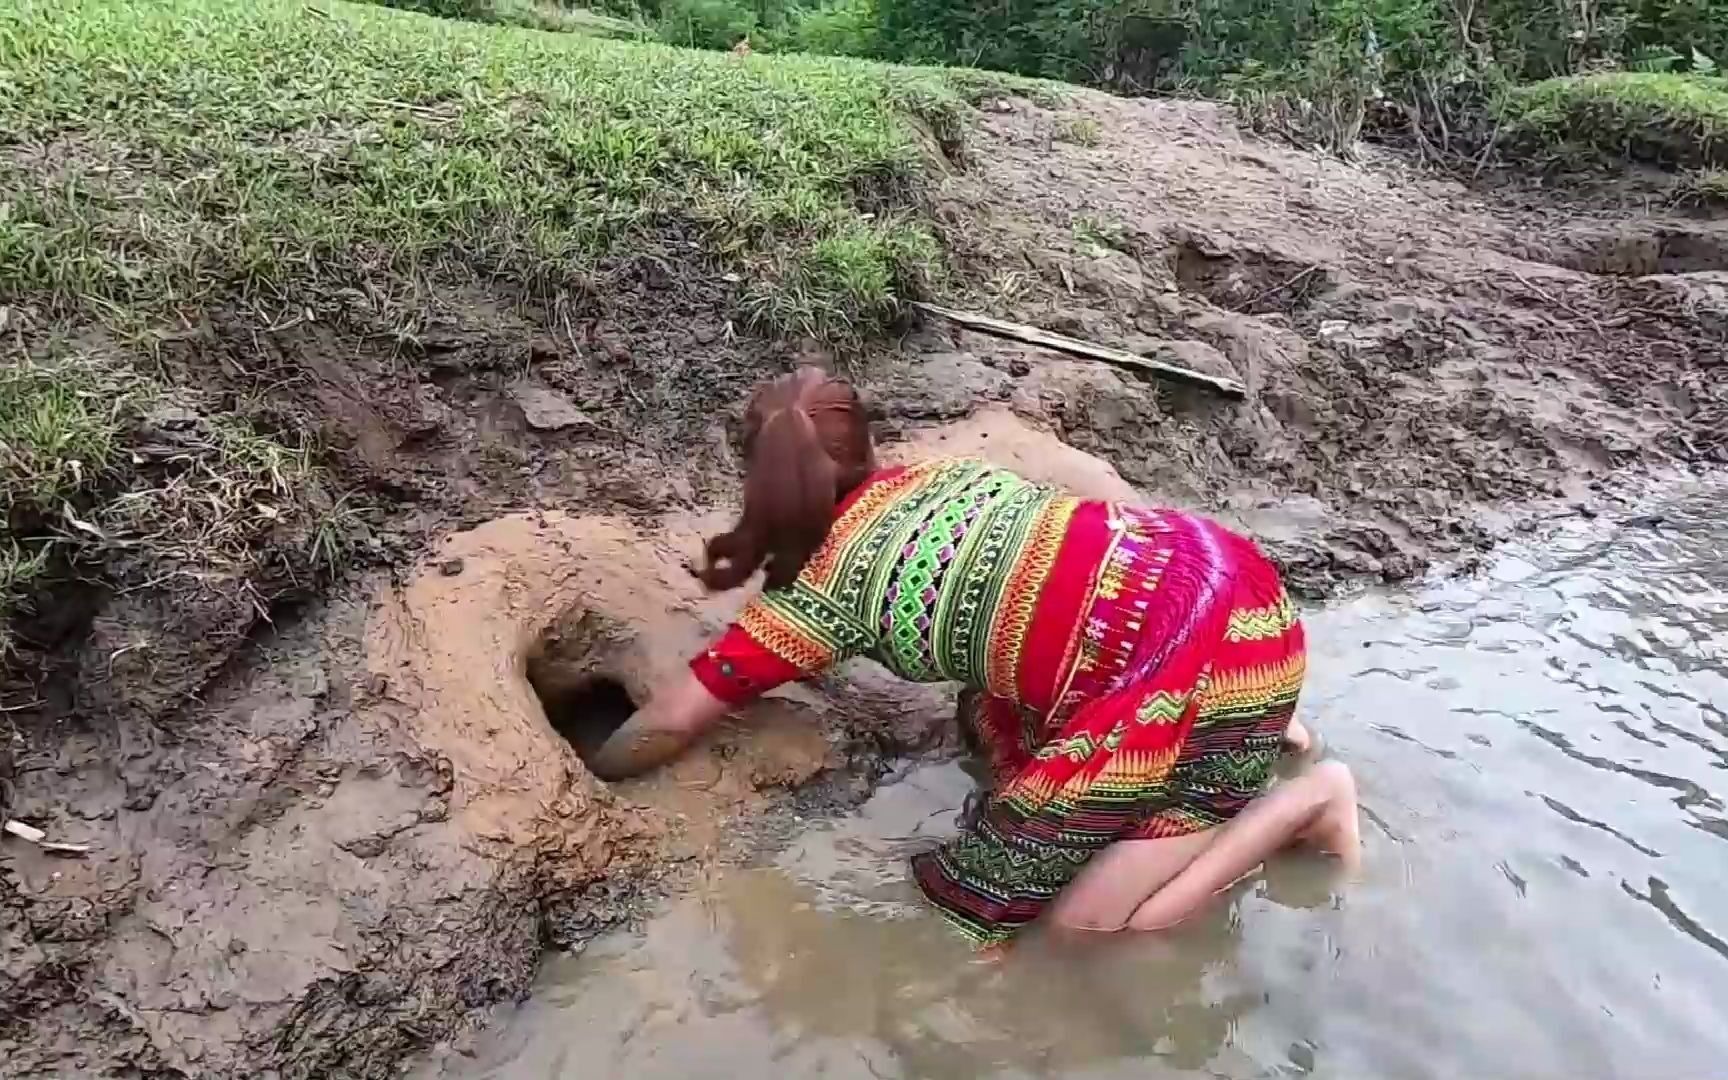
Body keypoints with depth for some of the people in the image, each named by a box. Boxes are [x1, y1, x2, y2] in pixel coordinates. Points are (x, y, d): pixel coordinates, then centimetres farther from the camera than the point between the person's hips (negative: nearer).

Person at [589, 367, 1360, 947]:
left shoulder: (820, 588, -2)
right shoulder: (922, 474, 16)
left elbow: (673, 720, 3)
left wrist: (588, 776, 23)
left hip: (1209, 650, -8)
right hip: (1207, 566, 8)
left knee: (1084, 917, 1)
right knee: (992, 723, 22)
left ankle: (1306, 802, 6)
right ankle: (1252, 733, 21)